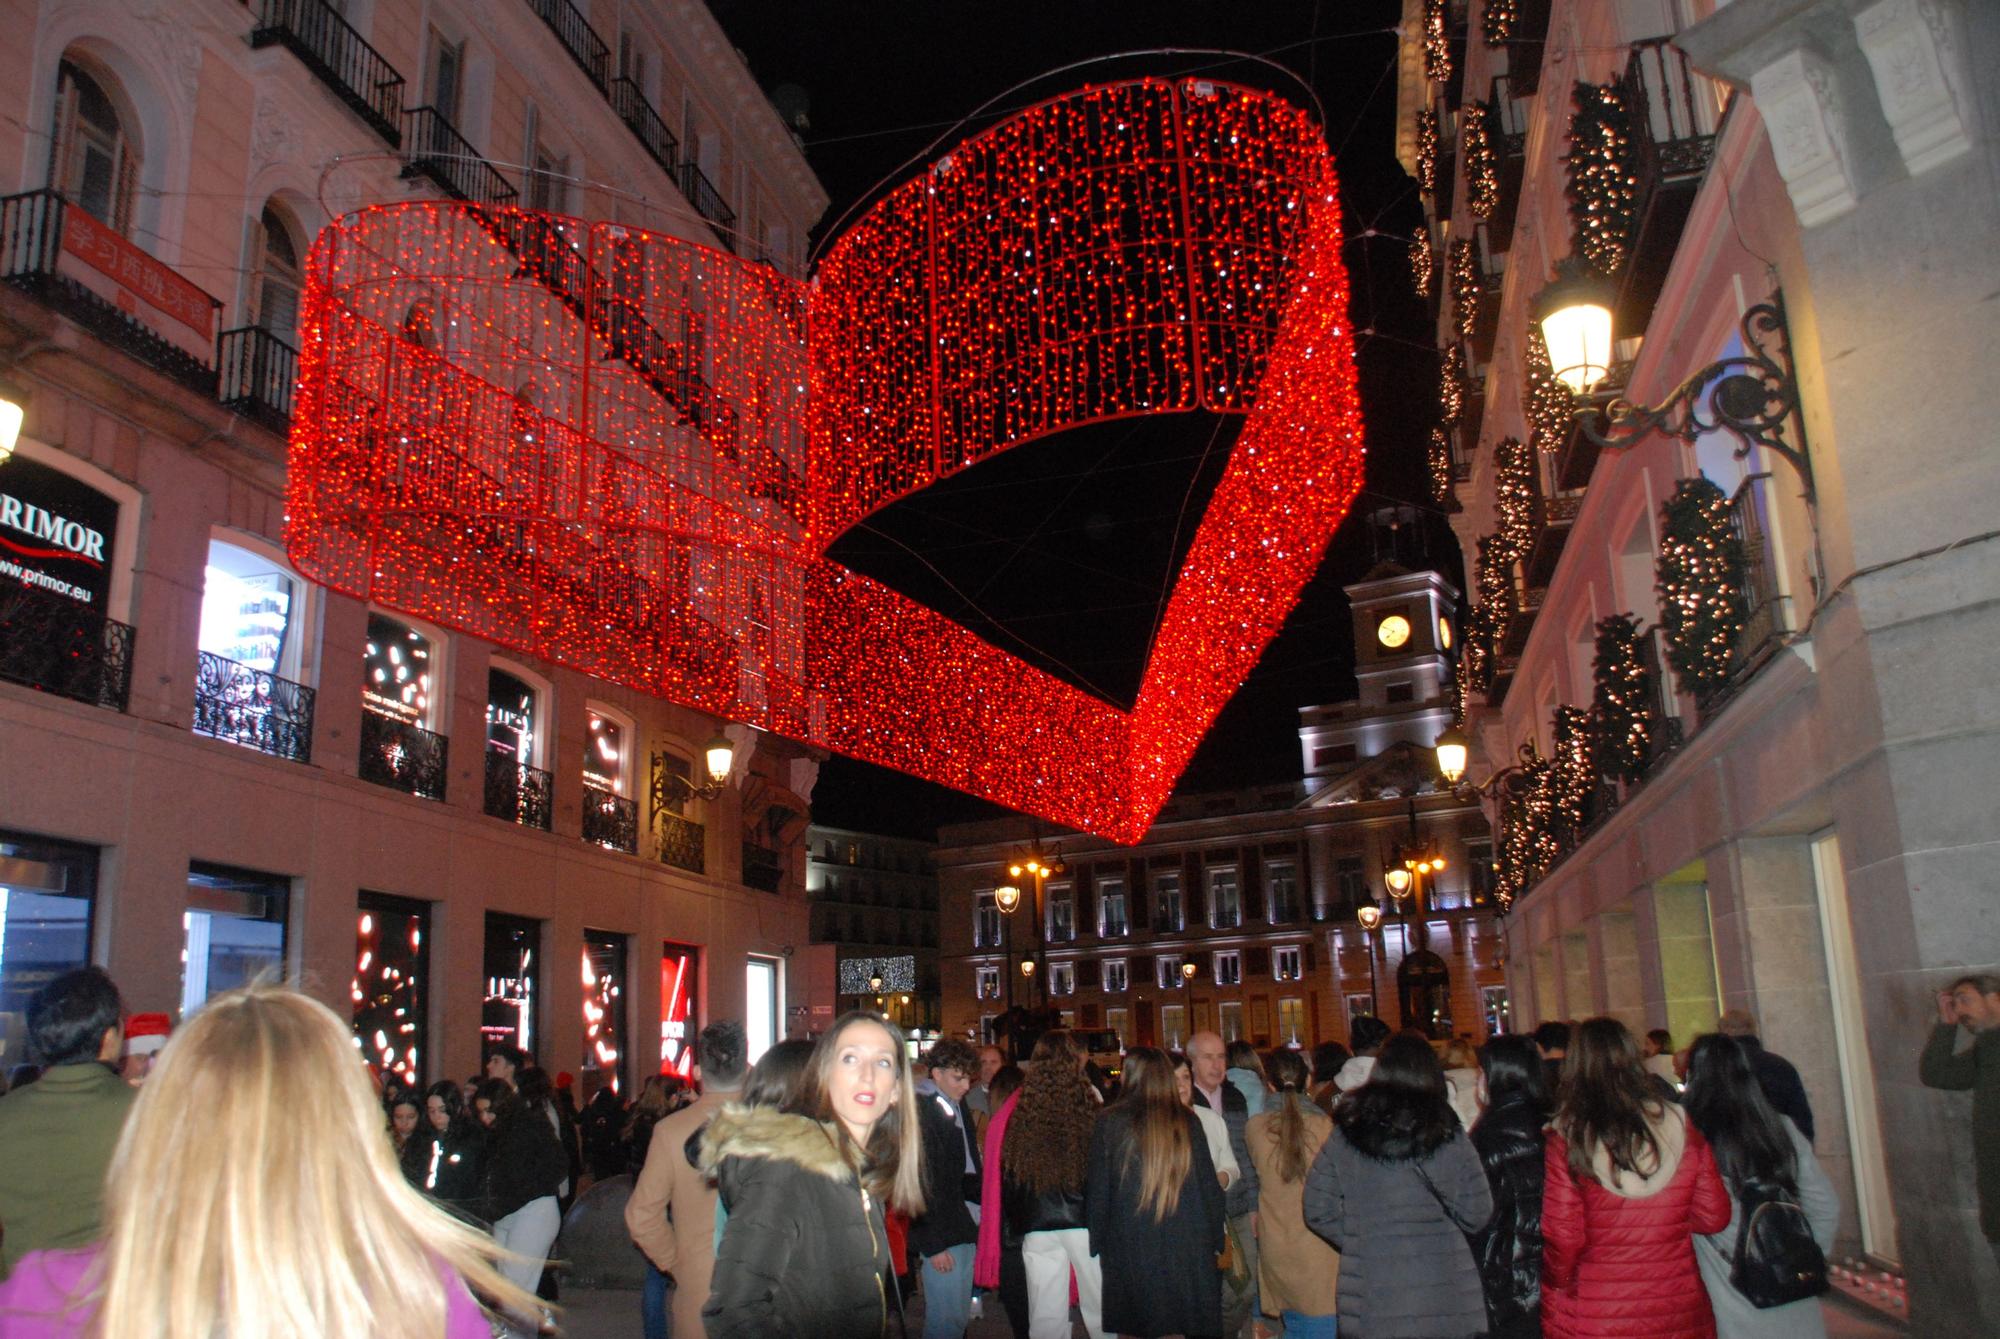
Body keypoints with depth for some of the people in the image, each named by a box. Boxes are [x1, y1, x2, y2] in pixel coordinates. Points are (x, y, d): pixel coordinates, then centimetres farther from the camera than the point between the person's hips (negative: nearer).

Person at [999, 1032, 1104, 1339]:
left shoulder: (1021, 1114, 0)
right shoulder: (1089, 1111, -8)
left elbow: (1008, 1175, 6)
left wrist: (1015, 1225, 16)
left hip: (1038, 1225, 2)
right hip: (1086, 1221, -2)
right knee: (1100, 1307, 8)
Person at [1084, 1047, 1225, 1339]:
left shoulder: (1110, 1123, -8)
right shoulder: (1187, 1123, -2)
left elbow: (1096, 1191, -2)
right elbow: (1209, 1186, 3)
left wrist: (1096, 1242, 9)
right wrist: (1215, 1240, 13)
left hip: (1129, 1248, -2)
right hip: (1185, 1249, 2)